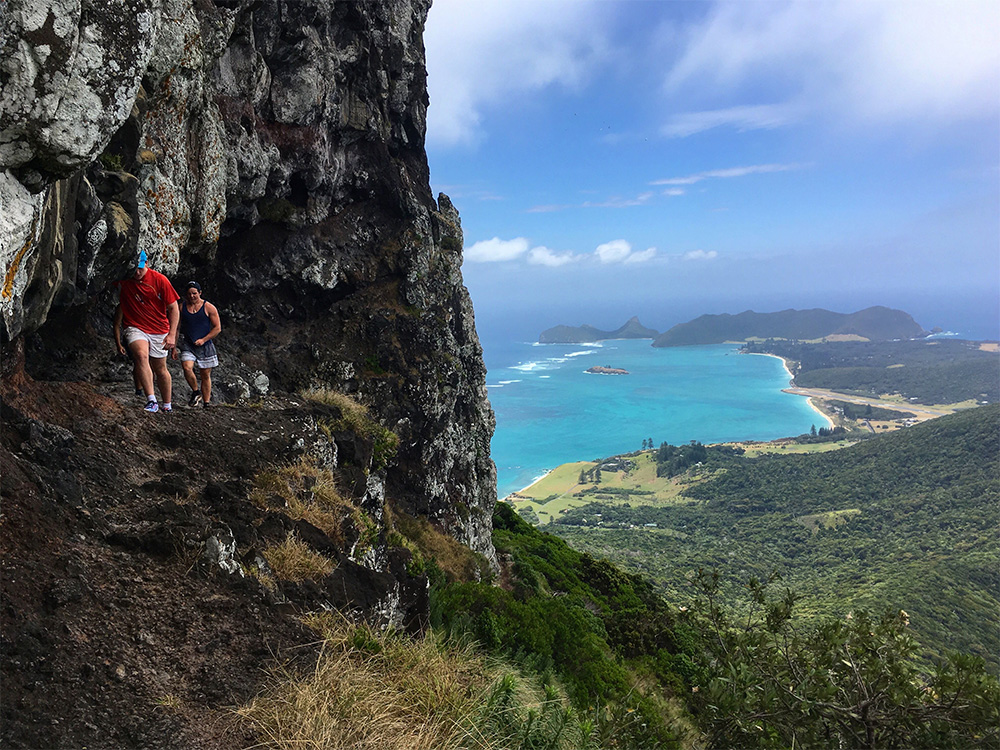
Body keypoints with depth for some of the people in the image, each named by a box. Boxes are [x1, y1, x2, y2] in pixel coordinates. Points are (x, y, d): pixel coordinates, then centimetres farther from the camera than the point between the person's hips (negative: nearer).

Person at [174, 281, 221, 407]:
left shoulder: (209, 308, -1)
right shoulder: (182, 308, 7)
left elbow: (217, 328, -1)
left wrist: (203, 340, -12)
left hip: (205, 345, -1)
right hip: (187, 345, 1)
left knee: (205, 375, 5)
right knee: (187, 368, -23)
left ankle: (206, 403, 16)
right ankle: (196, 392, 1)